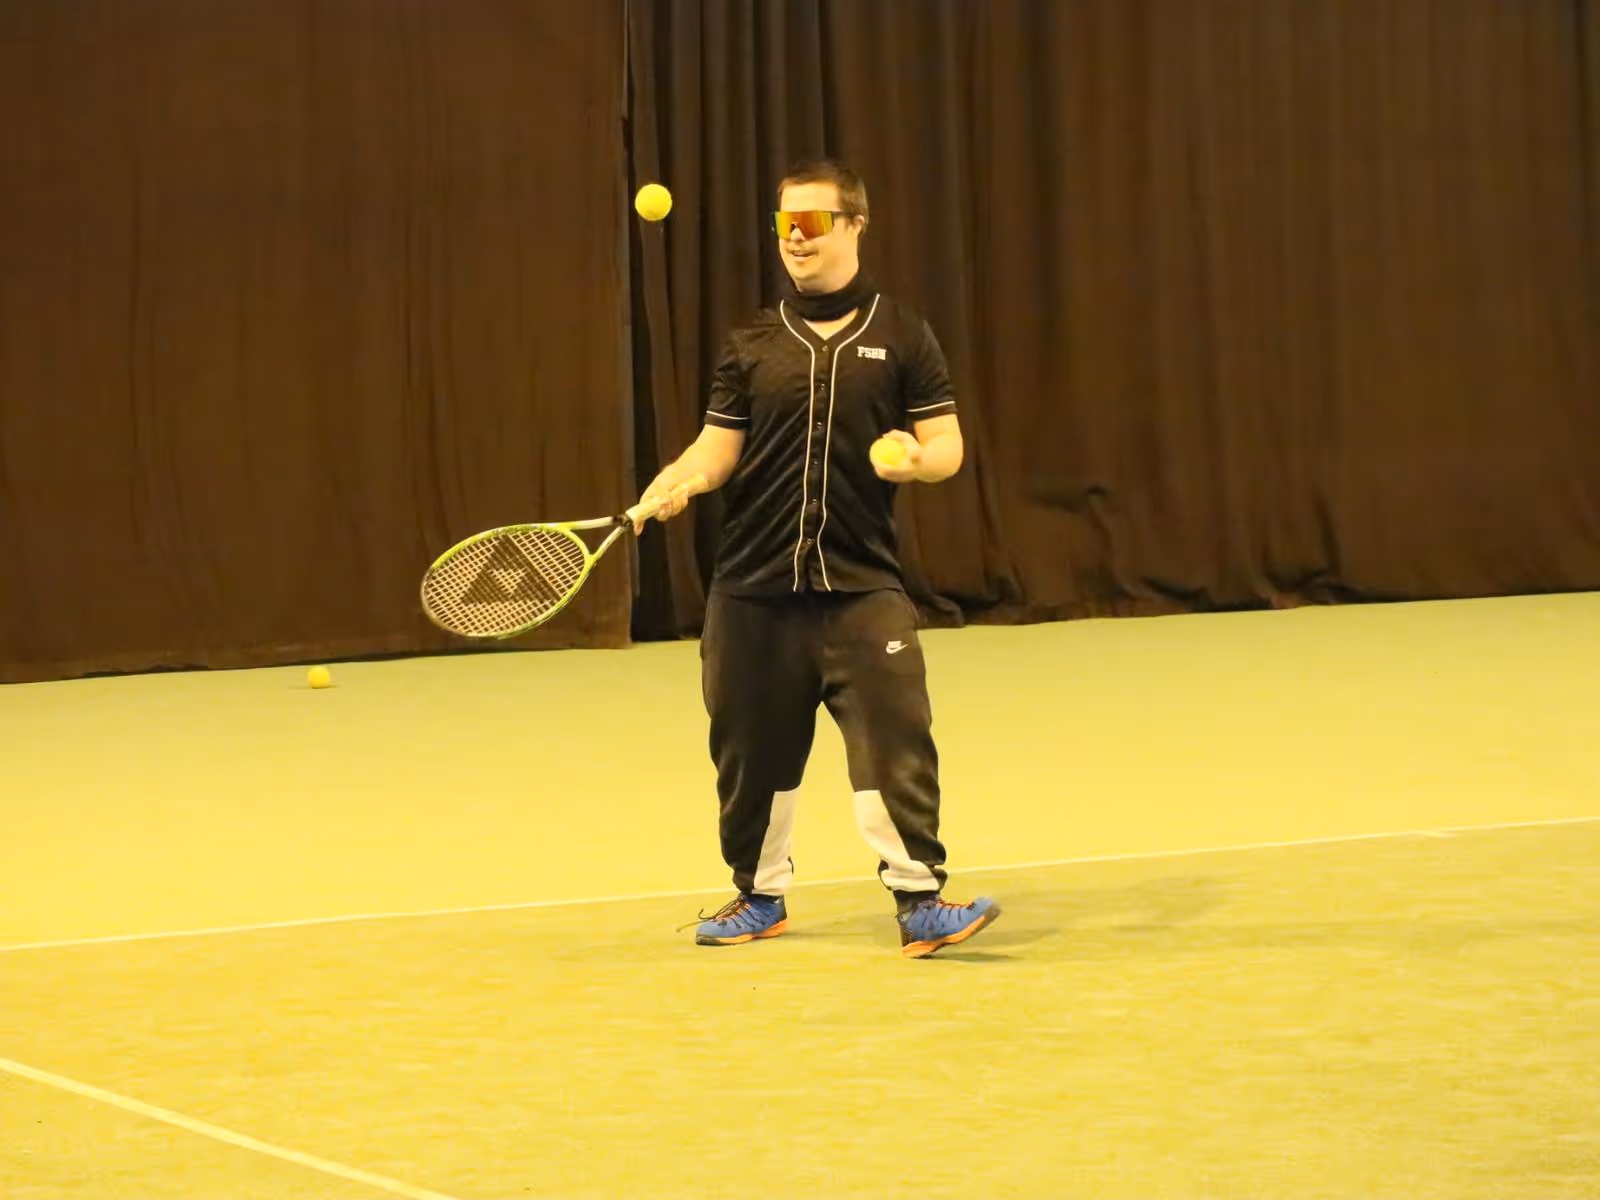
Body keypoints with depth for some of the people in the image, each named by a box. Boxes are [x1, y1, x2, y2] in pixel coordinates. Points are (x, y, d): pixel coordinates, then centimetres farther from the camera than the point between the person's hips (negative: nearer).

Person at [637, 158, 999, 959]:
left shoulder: (900, 336, 5)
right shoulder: (751, 346, 10)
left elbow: (946, 445, 4)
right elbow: (718, 448, 10)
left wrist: (918, 459, -18)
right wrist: (674, 482, -10)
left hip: (861, 584, -3)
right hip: (754, 585, 3)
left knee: (895, 738, -13)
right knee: (752, 749, 9)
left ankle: (919, 901, -11)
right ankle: (759, 895, 26)